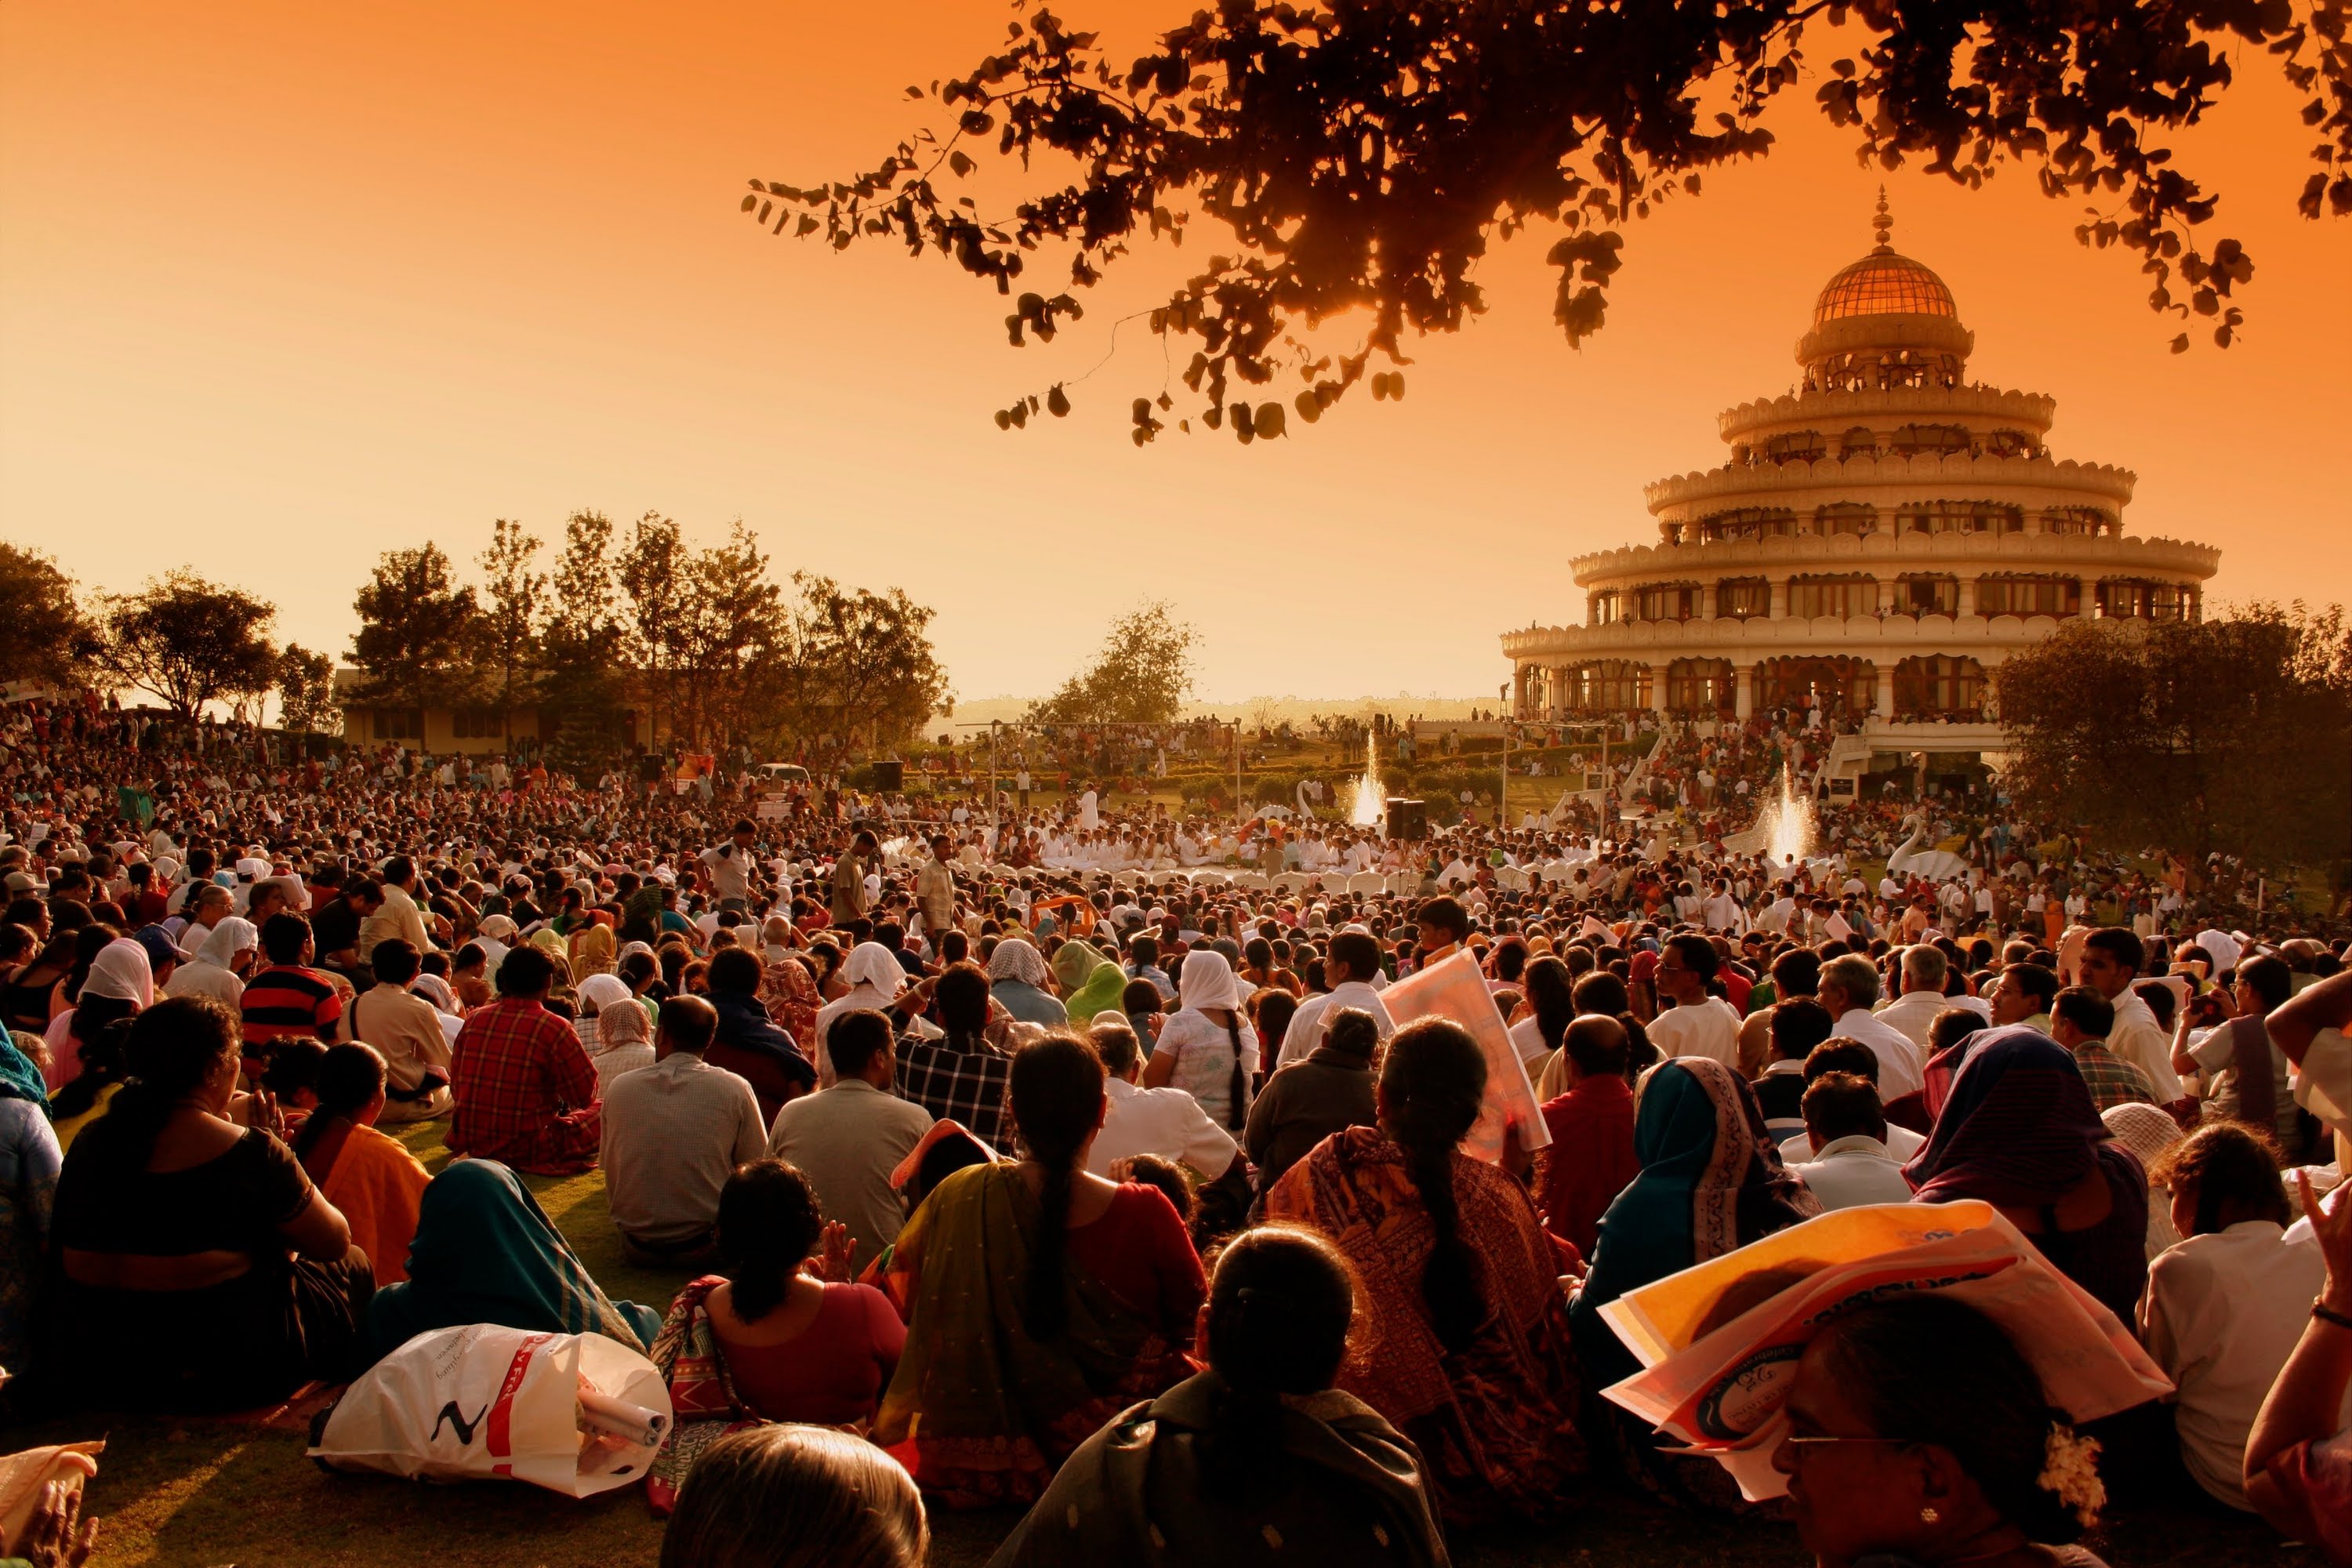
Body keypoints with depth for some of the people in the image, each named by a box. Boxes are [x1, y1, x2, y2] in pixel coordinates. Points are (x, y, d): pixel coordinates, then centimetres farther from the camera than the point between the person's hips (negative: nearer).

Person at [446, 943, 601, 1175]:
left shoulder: (474, 1019, 0)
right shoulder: (554, 1028, -16)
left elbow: (456, 1087, 9)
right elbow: (586, 1095, -9)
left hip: (470, 1145, 5)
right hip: (529, 1151, -5)